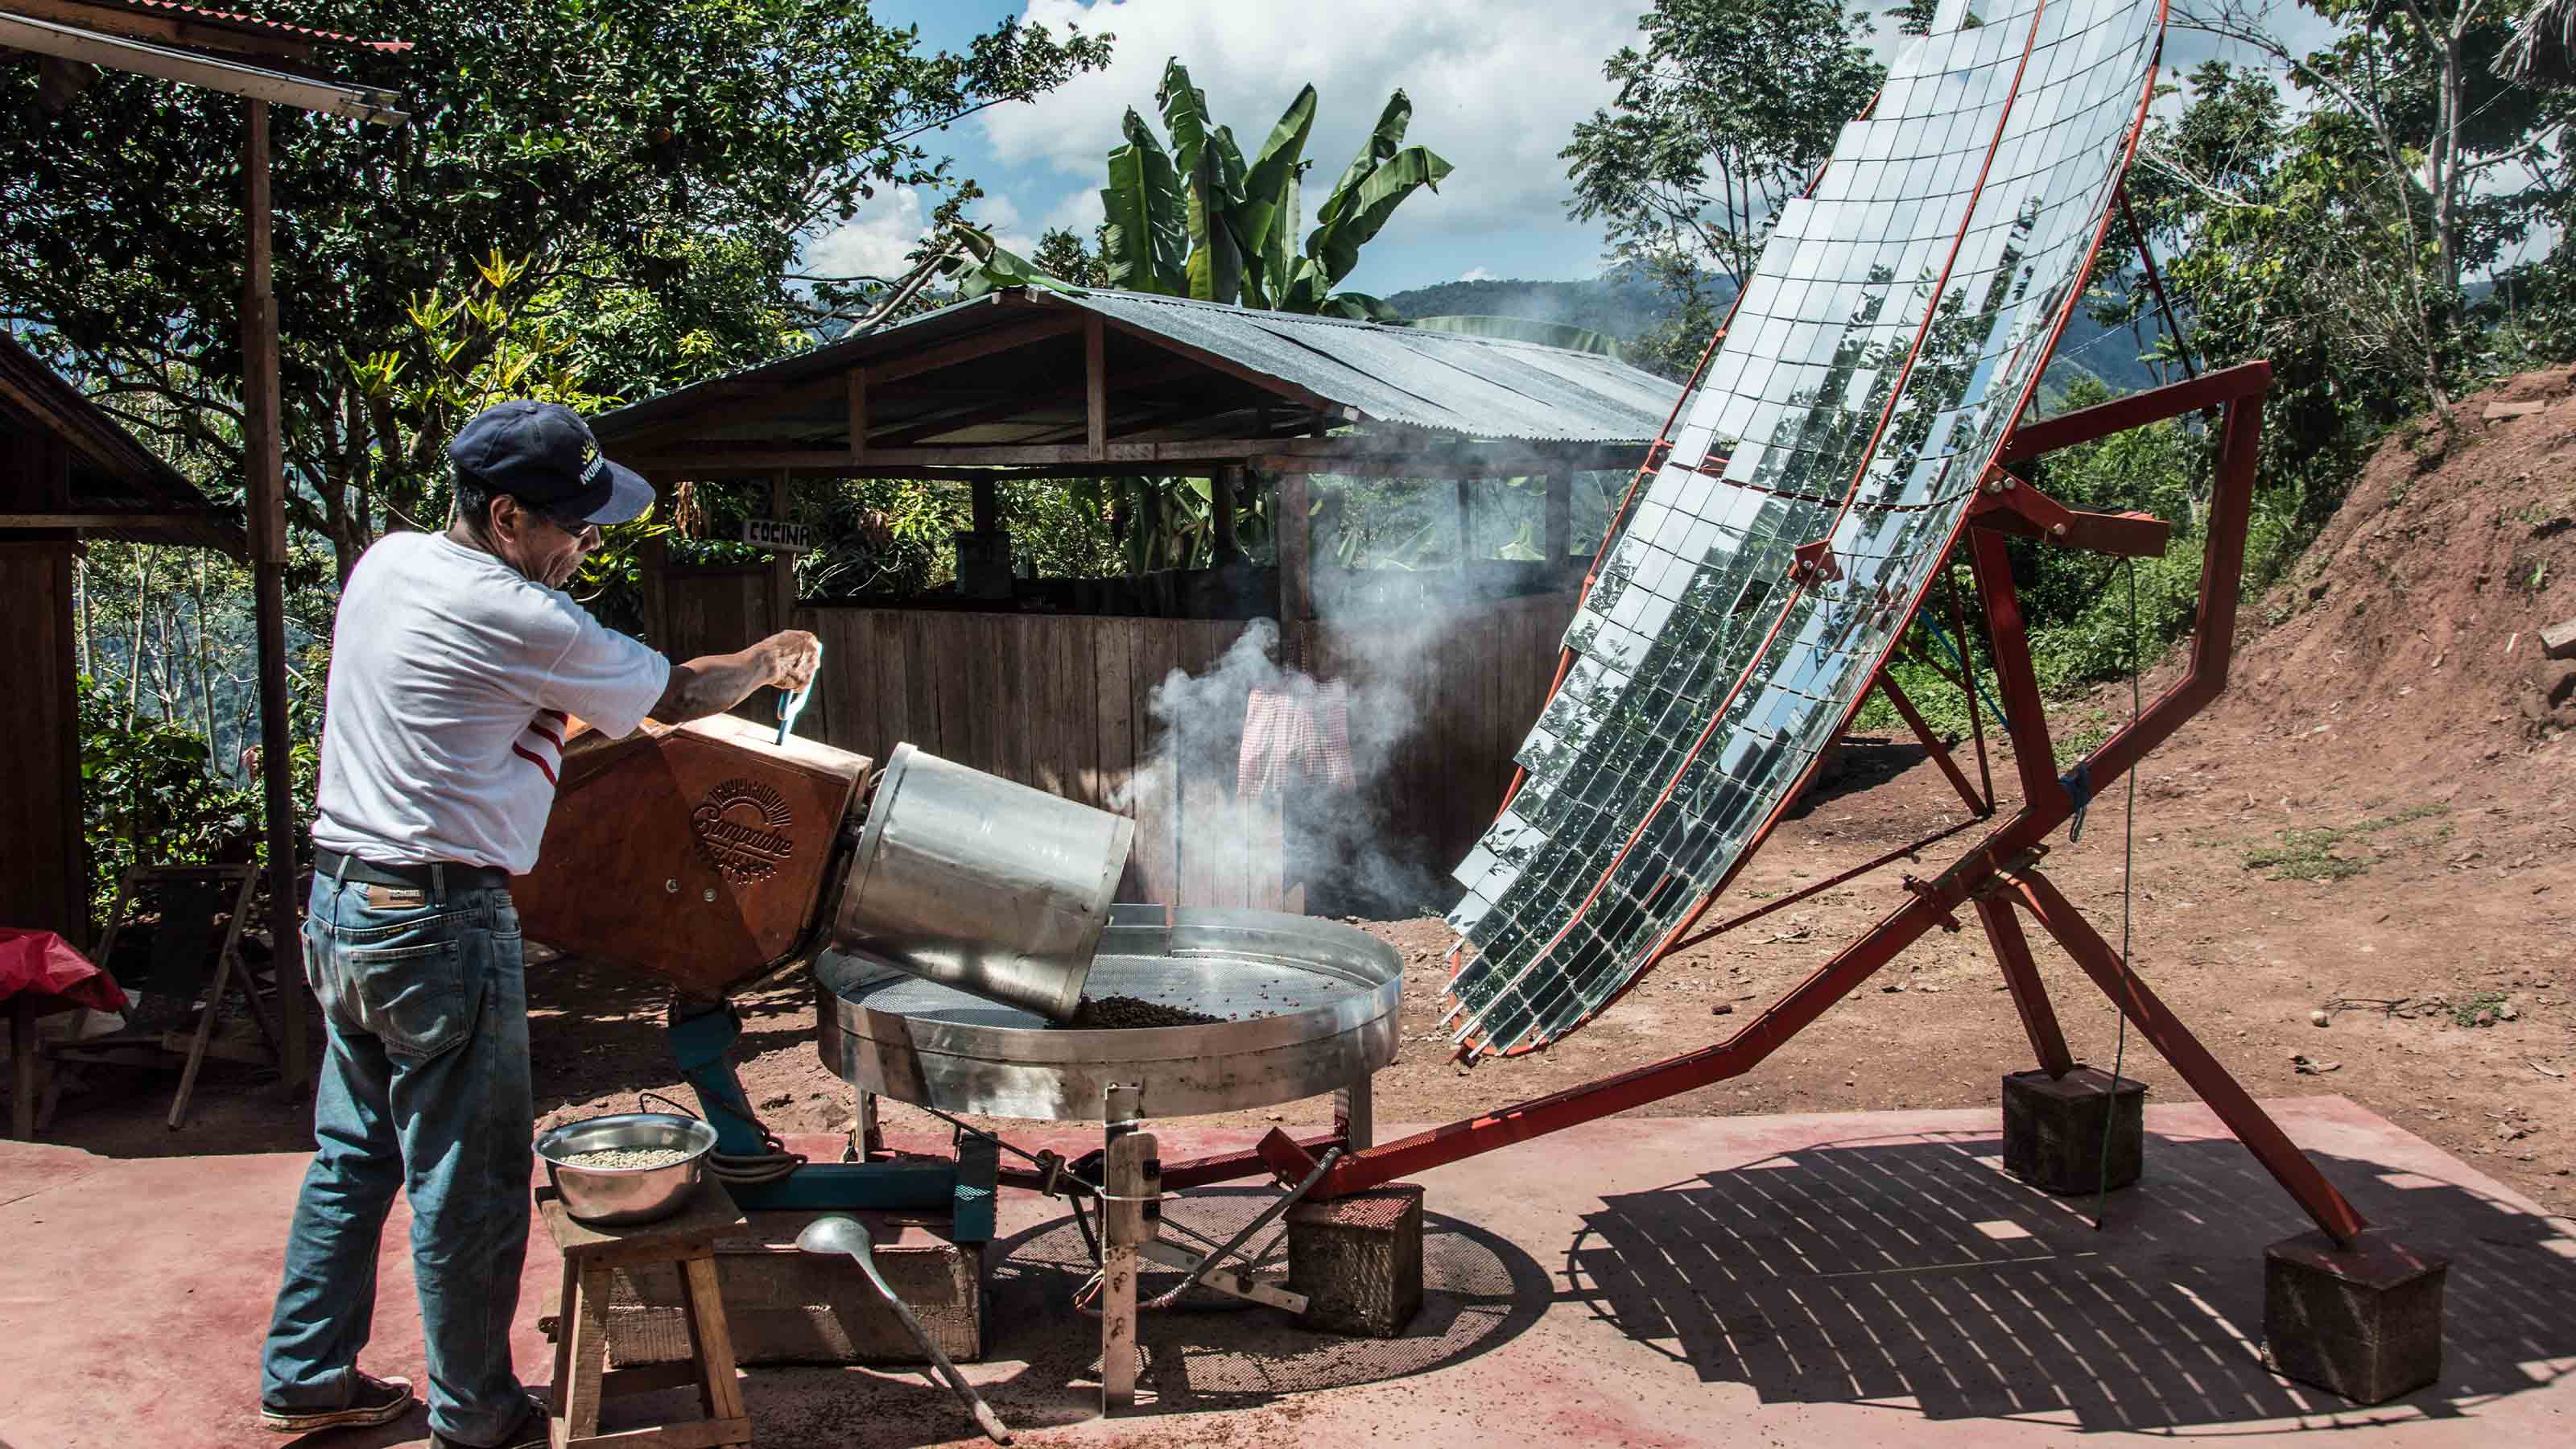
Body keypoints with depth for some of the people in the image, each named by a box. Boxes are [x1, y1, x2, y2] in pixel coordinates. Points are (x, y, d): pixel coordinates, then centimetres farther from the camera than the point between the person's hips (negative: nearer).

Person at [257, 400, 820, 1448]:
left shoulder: (387, 562, 6)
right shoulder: (514, 618, -19)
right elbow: (674, 697, -7)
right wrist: (773, 656, 10)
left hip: (339, 899, 9)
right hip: (438, 925, -9)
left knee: (354, 1153, 20)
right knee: (468, 1184, 5)